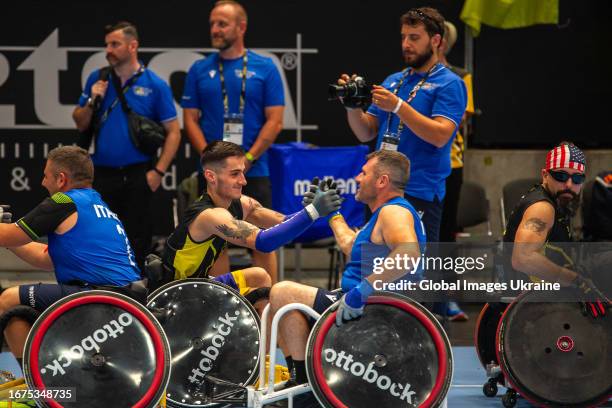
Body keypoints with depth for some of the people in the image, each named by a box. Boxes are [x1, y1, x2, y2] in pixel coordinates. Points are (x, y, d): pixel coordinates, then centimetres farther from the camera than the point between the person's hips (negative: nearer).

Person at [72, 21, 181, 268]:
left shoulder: (155, 85, -2)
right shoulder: (97, 80, 8)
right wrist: (92, 101, -6)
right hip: (102, 173, 3)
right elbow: (80, 124, 13)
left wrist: (158, 171, -9)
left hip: (138, 174, -3)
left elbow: (173, 132, -1)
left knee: (138, 242, 2)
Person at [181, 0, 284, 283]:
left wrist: (247, 159, -11)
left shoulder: (264, 68, 2)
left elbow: (274, 121, -1)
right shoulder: (200, 70, 8)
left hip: (254, 171, -2)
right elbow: (191, 119, 6)